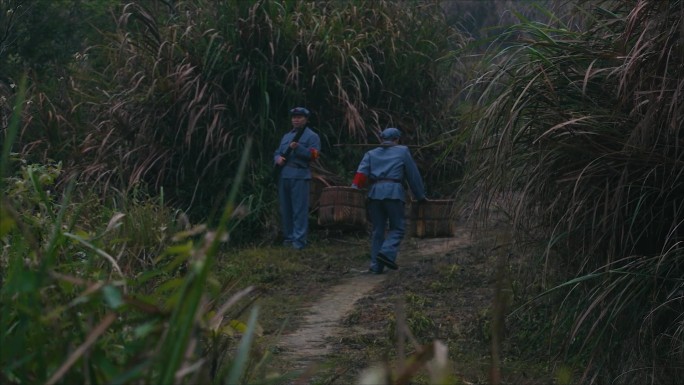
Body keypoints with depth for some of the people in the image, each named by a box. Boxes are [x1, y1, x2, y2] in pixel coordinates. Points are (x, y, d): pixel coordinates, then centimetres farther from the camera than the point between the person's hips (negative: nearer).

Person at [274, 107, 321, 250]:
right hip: (283, 176, 7)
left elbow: (313, 155, -9)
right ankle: (288, 237, 19)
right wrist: (278, 158, -3)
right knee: (285, 209, 10)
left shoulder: (312, 136, 3)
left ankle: (299, 240, -10)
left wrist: (298, 147, -21)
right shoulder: (286, 136, 22)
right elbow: (277, 152, 21)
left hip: (299, 176, -7)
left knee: (299, 209, -9)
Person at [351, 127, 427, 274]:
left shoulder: (371, 154, 20)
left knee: (377, 230, 9)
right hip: (394, 192, -3)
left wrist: (354, 188, -7)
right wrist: (421, 196, 21)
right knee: (397, 227, 6)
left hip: (374, 192, 3)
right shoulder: (403, 151, 14)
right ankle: (387, 252, -18)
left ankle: (376, 266, 5)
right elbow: (413, 175, 14)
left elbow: (362, 172, 3)